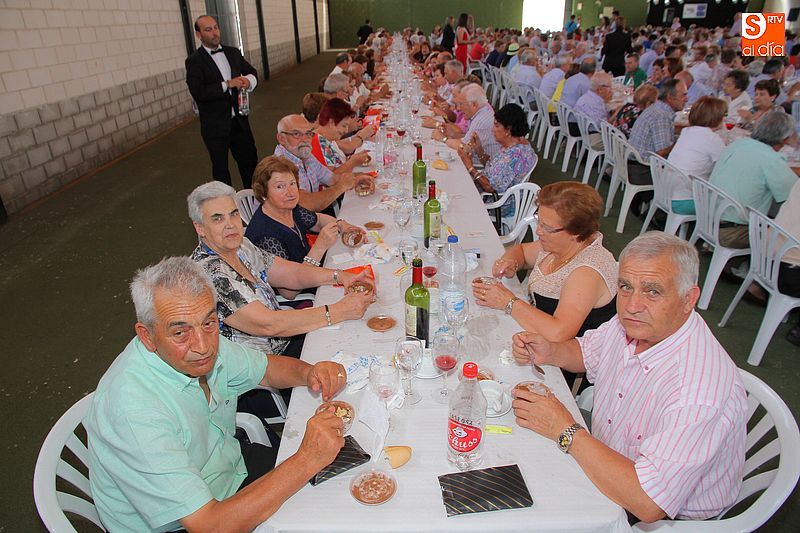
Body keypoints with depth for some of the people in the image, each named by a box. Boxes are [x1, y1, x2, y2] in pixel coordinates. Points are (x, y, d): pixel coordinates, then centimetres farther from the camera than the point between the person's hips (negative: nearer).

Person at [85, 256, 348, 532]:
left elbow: (266, 368, 5)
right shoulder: (133, 409, -35)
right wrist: (307, 460, -35)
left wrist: (309, 372, -17)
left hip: (231, 464, 7)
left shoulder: (204, 344, -14)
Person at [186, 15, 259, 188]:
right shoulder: (194, 61, -9)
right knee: (220, 168, 9)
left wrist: (248, 80, -11)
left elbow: (252, 73, 13)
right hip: (215, 126, -5)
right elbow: (198, 93, -19)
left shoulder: (233, 53, 7)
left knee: (250, 160, 14)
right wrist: (227, 84, -22)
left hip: (239, 120, 5)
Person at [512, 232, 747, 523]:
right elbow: (587, 352, 12)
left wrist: (566, 430, -30)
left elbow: (648, 504, -36)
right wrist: (550, 352, -10)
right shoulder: (633, 322, -10)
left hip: (667, 519, -6)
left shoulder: (700, 393, -35)